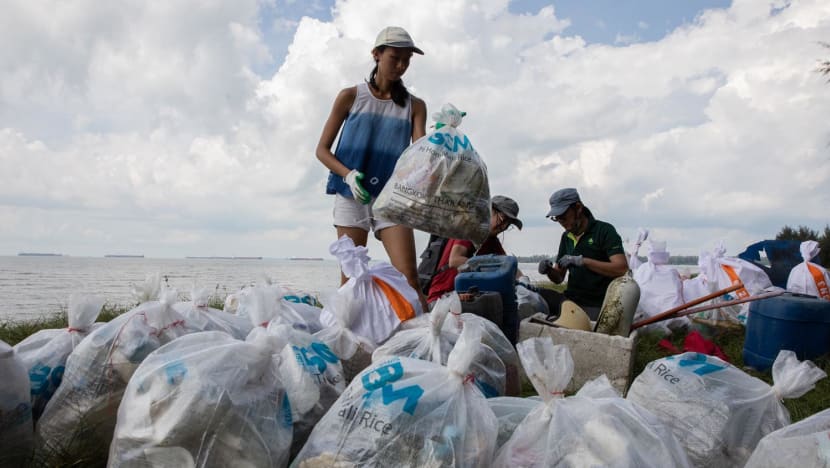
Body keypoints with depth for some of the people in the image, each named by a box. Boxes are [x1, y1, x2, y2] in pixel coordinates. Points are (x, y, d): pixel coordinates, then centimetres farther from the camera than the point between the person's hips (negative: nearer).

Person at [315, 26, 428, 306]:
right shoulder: (350, 97, 6)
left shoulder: (414, 106, 9)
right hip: (351, 196, 0)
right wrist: (348, 174, -13)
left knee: (408, 277, -11)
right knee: (349, 277, 0)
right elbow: (322, 150, 5)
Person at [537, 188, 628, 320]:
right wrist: (549, 270, -7)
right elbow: (558, 278, 17)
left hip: (595, 306, -6)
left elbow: (622, 268, -18)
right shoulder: (566, 237, 16)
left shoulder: (604, 230, -4)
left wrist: (582, 261, -23)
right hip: (570, 299, 6)